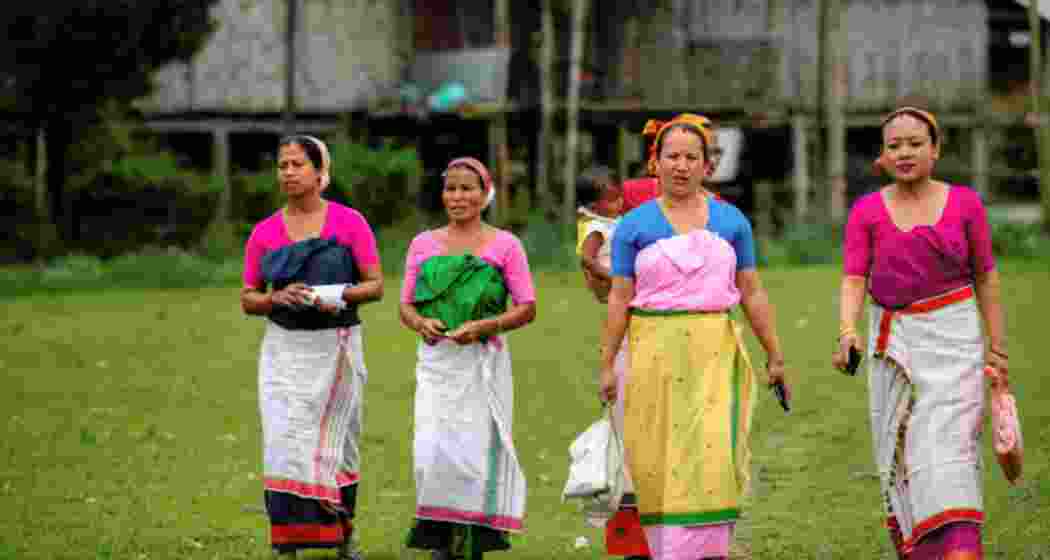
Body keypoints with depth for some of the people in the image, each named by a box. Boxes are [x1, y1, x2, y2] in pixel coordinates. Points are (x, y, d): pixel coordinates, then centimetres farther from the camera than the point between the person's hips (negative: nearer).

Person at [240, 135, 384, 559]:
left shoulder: (349, 222, -2)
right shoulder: (264, 232, 5)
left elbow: (376, 285, -2)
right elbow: (247, 300, 7)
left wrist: (339, 295, -20)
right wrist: (278, 298, -14)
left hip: (336, 348, -1)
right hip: (285, 350, 1)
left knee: (337, 445, 10)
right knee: (286, 444, -8)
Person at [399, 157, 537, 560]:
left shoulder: (504, 245, 3)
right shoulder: (423, 245, 11)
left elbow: (527, 308, 0)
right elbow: (406, 305, 13)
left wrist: (484, 326, -15)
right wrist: (420, 323, -10)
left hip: (483, 363, -2)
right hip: (436, 362, 2)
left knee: (476, 450, -5)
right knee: (433, 451, -9)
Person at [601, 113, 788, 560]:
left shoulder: (731, 221, 9)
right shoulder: (634, 226, 6)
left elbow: (752, 293, 10)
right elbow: (620, 298, 4)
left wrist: (775, 356, 9)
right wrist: (607, 363, 1)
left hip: (714, 353, 0)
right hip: (656, 352, 0)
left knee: (711, 453, -10)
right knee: (658, 459, 2)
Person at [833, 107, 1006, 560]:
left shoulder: (964, 203, -1)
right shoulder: (866, 212, 0)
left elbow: (985, 276, 6)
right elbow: (853, 281, -7)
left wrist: (996, 345, 4)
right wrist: (847, 332, -26)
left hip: (953, 339, -2)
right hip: (893, 343, 2)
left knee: (948, 448, -14)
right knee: (901, 455, 7)